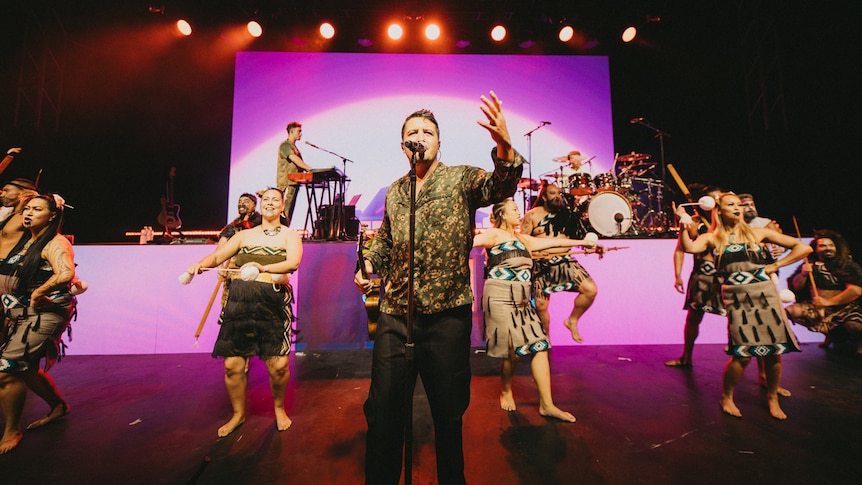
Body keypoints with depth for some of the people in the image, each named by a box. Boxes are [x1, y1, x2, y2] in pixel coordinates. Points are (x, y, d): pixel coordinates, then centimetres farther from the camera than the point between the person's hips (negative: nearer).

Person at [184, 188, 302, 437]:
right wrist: (201, 264, -10)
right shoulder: (245, 235, 17)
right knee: (232, 364, 3)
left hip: (274, 302, -3)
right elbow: (217, 255, 11)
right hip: (239, 300, 3)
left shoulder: (290, 236, 6)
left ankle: (279, 408, 22)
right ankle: (238, 414, 29)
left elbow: (293, 263, -11)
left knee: (278, 365, -8)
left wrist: (261, 268, -20)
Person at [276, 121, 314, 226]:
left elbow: (300, 164, 24)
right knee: (285, 212, -12)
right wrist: (310, 169, -29)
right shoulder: (285, 145, -6)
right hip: (286, 183, -9)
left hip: (294, 182, 9)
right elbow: (295, 159, -21)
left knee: (290, 211, 8)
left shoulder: (294, 147, 23)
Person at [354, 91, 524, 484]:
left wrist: (504, 145, -38)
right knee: (382, 408, 10)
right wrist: (368, 266, 8)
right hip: (395, 313, 4)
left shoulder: (461, 179, 1)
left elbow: (500, 186, -19)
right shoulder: (394, 191, 14)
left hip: (447, 313, -3)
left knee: (449, 411, 12)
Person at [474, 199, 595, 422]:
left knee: (540, 346, 0)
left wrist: (582, 242, 34)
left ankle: (547, 404, 9)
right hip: (500, 298, -7)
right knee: (513, 350, -6)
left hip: (522, 299, 7)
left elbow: (551, 242, 28)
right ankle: (506, 391, 23)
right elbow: (472, 241, -20)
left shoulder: (523, 239, 20)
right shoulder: (494, 234, -3)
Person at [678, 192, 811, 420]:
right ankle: (726, 397, 14)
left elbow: (803, 248, 11)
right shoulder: (711, 238, 4)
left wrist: (775, 265, 2)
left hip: (765, 294, 2)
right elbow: (688, 247, -17)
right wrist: (683, 225, -27)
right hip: (736, 298, -2)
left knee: (774, 350, 4)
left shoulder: (758, 233, 8)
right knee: (743, 353, -7)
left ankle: (773, 397, 28)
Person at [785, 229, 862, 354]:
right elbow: (796, 287, 0)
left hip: (845, 307, -3)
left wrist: (829, 302, -20)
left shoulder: (848, 265, -5)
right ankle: (829, 333, 6)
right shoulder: (811, 265, 1)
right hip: (816, 306, 3)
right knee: (789, 311, -18)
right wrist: (803, 274, -18)